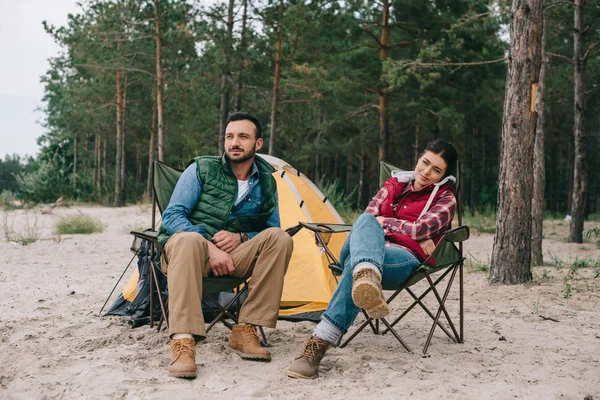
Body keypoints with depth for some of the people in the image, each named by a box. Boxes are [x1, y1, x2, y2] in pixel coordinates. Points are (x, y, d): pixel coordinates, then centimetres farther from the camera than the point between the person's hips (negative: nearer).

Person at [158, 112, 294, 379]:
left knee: (279, 238, -22)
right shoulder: (201, 170, -2)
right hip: (186, 246, -3)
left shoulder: (266, 183, 8)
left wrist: (241, 237, -12)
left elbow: (270, 231, 11)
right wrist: (210, 248, -23)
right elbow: (172, 216, -9)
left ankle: (245, 331, -23)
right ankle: (183, 341, -47)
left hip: (234, 254, 3)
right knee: (189, 240, -40)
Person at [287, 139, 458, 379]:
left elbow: (420, 229, -5)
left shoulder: (445, 199, 13)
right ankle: (368, 280, -71)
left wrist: (382, 222, 2)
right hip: (373, 250, 3)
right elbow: (370, 213, 11)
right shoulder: (396, 183, 24)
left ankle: (318, 344, -49)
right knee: (367, 221, -35)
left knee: (358, 259, -38)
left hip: (404, 259, -3)